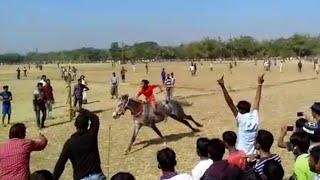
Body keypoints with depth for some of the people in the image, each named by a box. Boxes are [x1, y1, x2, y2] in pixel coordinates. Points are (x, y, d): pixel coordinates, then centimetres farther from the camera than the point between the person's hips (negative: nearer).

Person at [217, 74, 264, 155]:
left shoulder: (241, 119, -14)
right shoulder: (255, 118, -1)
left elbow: (230, 103, -21)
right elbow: (257, 100, 10)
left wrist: (223, 87, -25)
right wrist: (259, 84, 20)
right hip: (253, 155, 5)